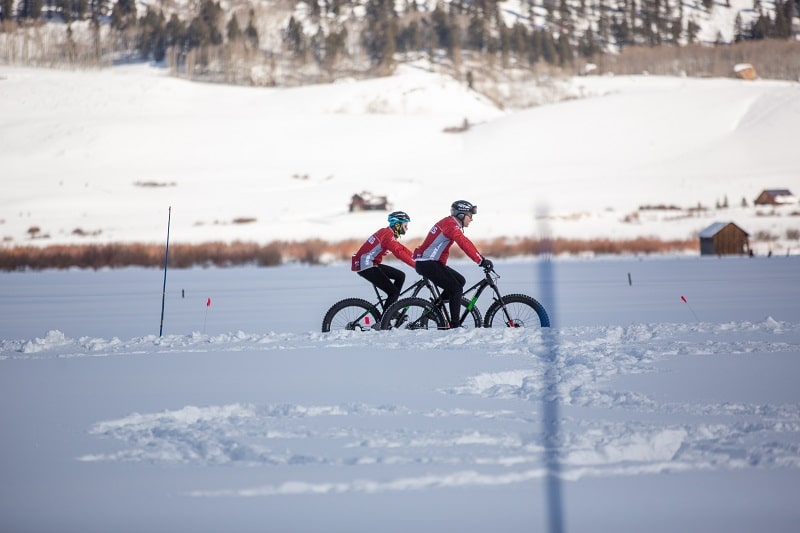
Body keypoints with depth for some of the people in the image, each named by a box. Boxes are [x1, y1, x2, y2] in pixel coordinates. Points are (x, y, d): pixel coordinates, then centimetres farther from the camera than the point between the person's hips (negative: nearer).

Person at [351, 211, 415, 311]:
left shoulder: (387, 233, 14)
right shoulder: (387, 235, -18)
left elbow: (401, 248, 17)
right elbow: (399, 253, -30)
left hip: (372, 264, 10)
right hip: (366, 267, -10)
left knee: (400, 276, 14)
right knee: (393, 292, -10)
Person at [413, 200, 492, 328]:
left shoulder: (449, 224, 16)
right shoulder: (451, 225, -15)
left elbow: (465, 243, 18)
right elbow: (465, 244, -27)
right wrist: (481, 260, -30)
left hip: (434, 262, 10)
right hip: (427, 263, -10)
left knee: (460, 281, 12)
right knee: (456, 289, -11)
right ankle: (455, 326, -9)